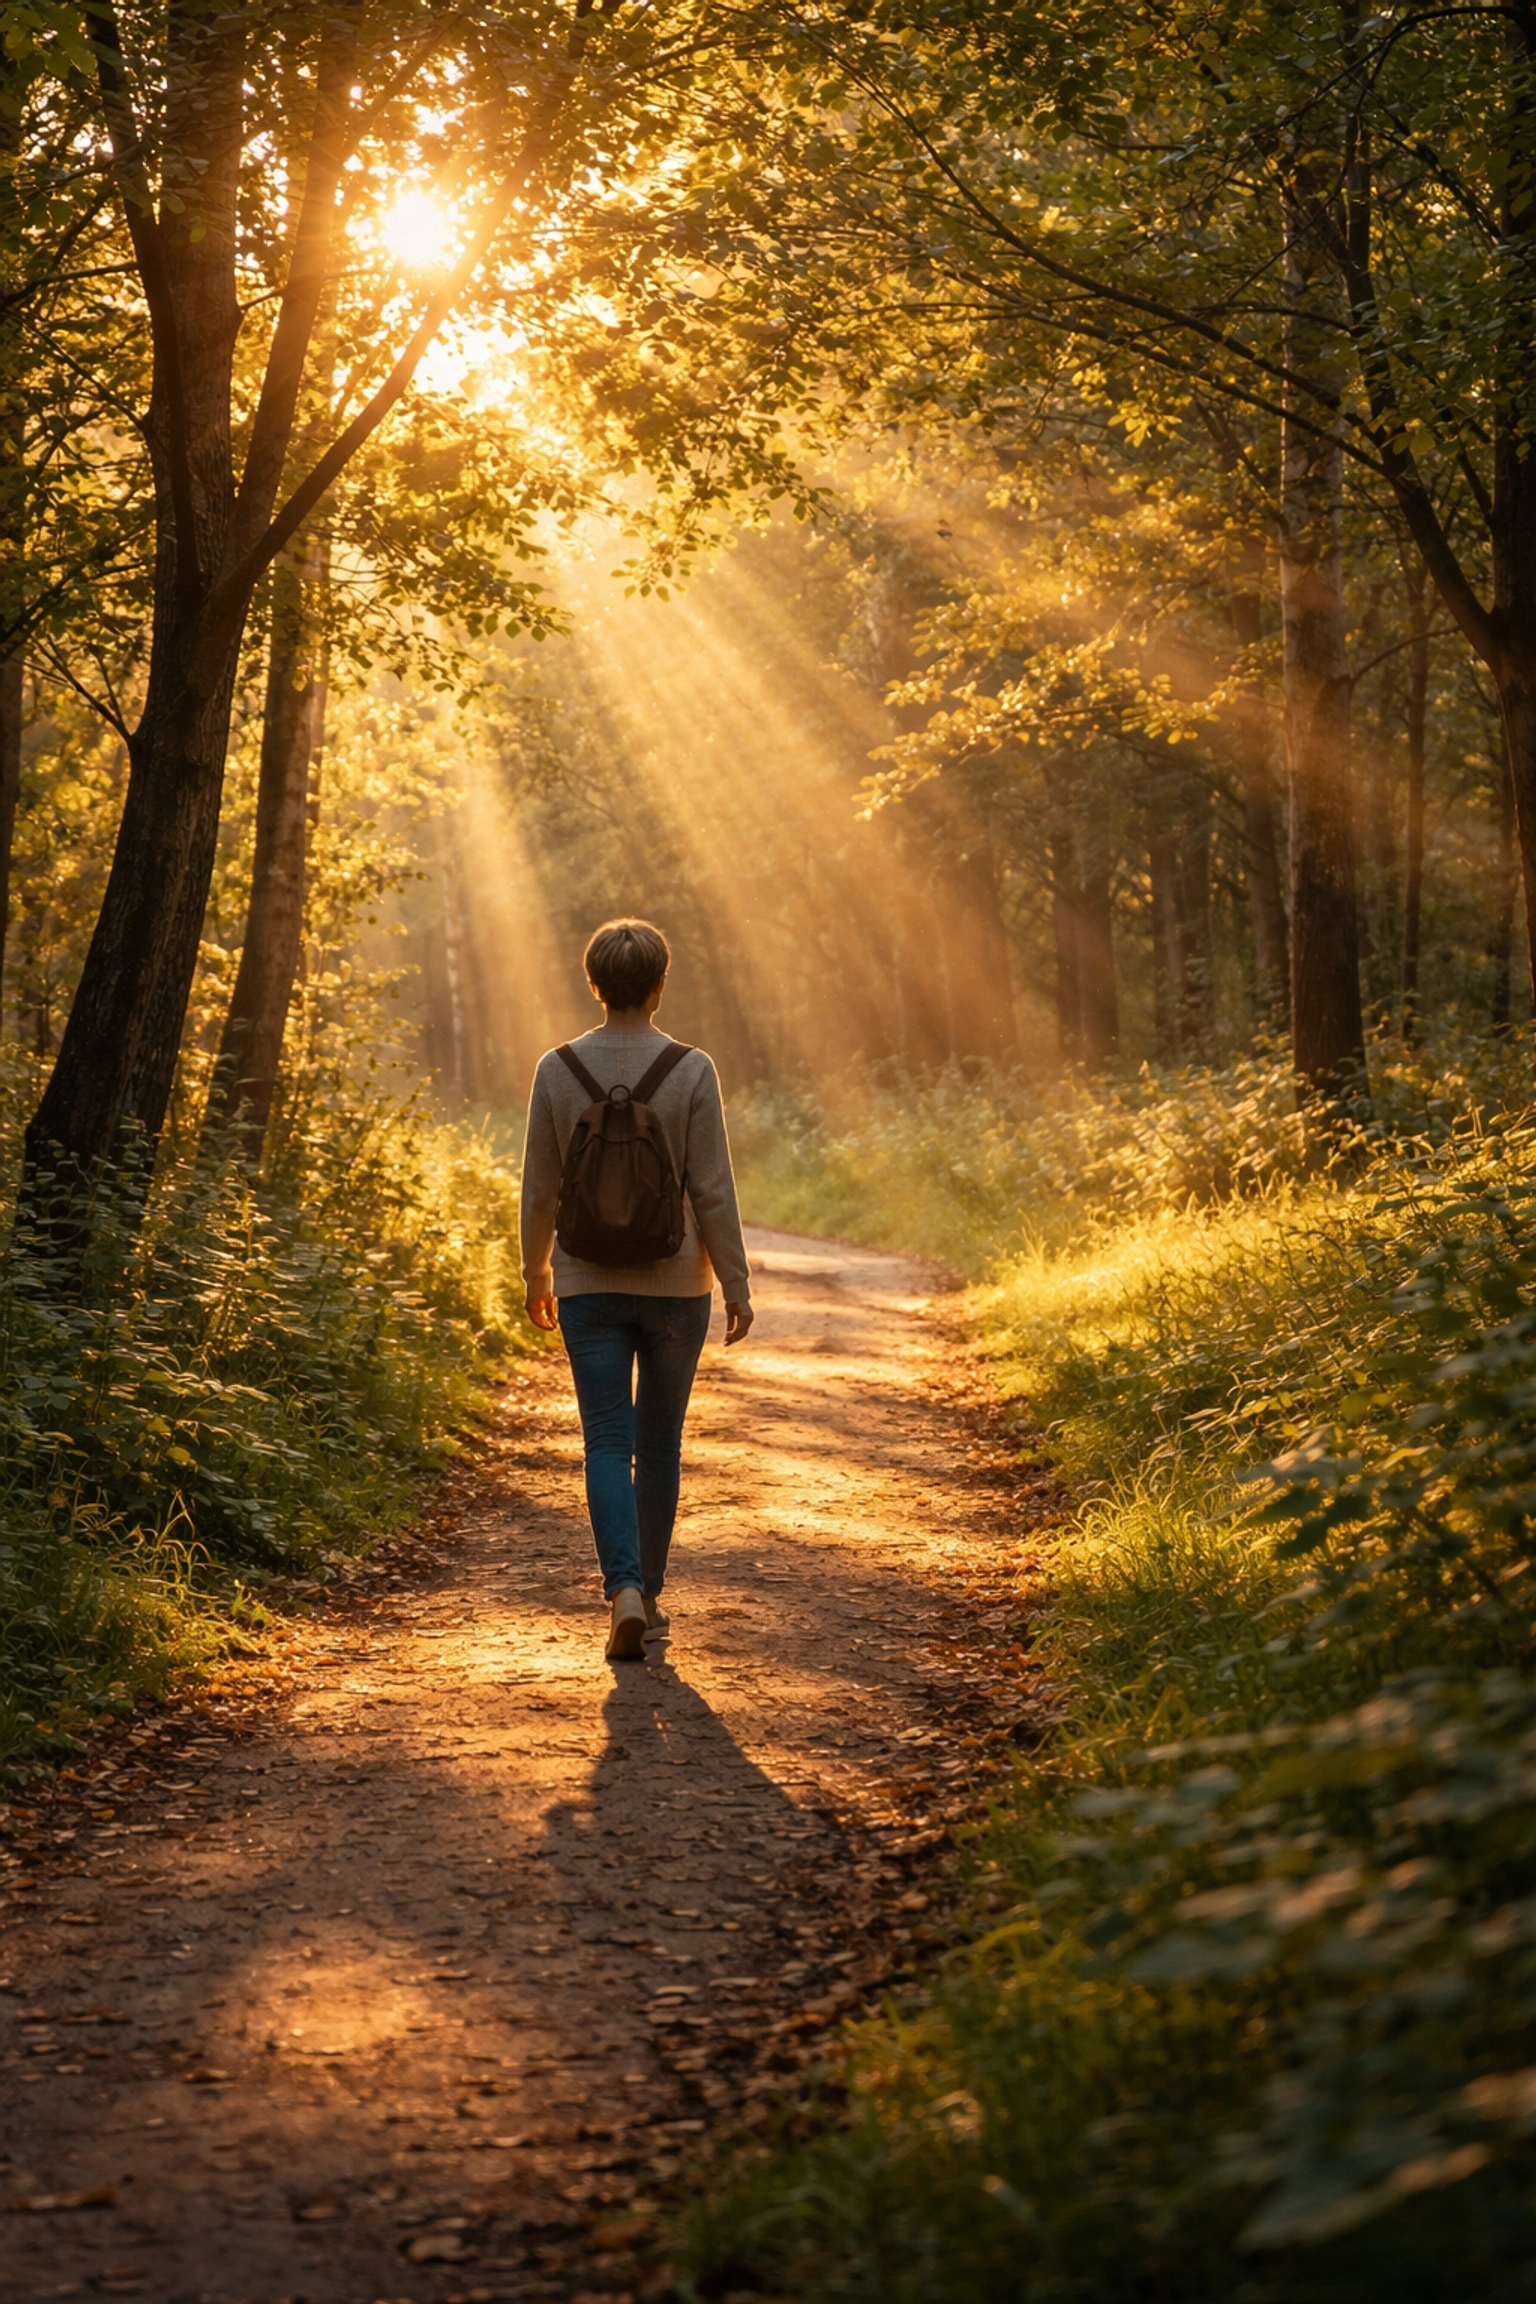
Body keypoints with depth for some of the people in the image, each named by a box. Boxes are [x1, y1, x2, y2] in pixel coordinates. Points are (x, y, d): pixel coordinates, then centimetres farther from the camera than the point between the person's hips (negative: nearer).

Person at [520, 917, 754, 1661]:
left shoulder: (557, 1070, -4)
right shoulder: (690, 1071, -9)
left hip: (588, 1286, 0)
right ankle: (648, 1593, 23)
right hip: (675, 1284, 0)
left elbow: (540, 1189, 1)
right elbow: (712, 1189, -8)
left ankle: (625, 1592, -18)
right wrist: (736, 1286, 1)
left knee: (607, 1443, 1)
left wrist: (536, 1275, 15)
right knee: (659, 1440, 14)